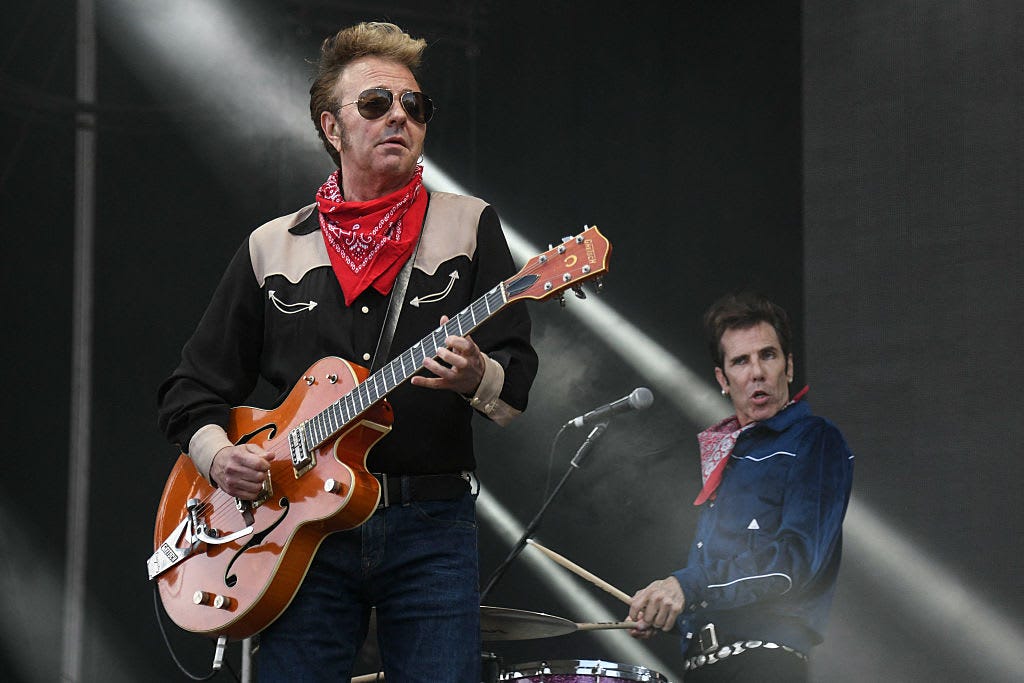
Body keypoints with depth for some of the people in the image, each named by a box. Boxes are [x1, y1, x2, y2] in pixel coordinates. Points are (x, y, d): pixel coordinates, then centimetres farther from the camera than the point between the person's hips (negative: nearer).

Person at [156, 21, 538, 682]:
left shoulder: (468, 225, 8)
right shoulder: (274, 248, 11)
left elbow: (517, 384, 1)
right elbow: (192, 389, 15)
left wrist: (476, 379, -22)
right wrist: (217, 451, -6)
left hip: (431, 526, -1)